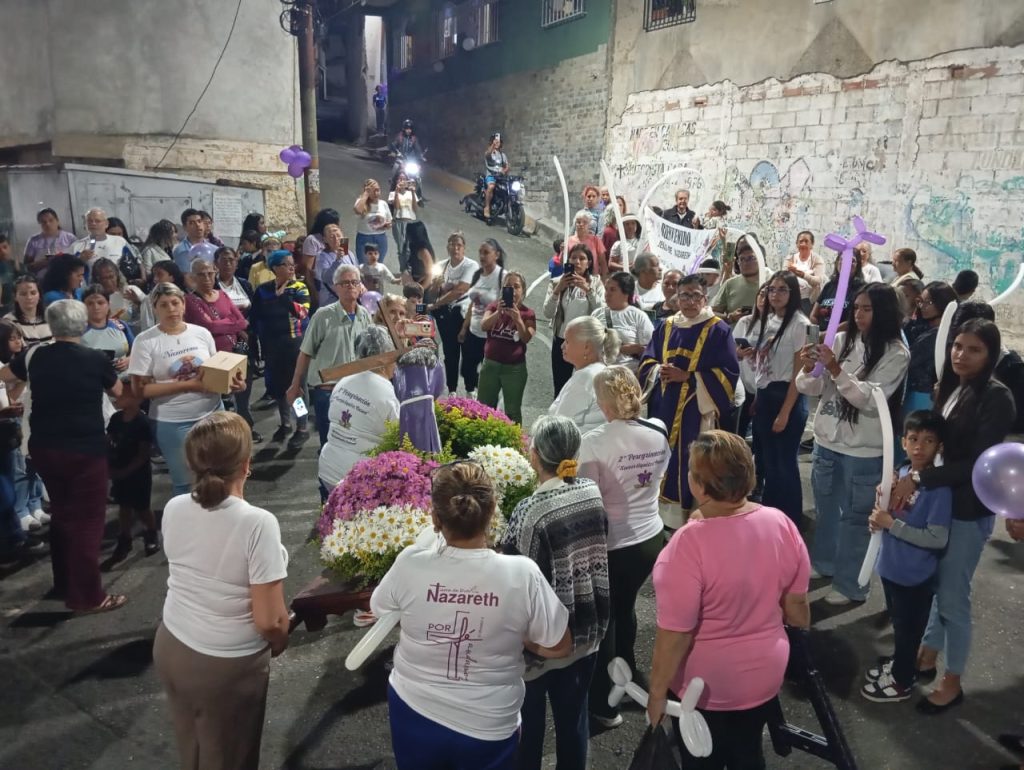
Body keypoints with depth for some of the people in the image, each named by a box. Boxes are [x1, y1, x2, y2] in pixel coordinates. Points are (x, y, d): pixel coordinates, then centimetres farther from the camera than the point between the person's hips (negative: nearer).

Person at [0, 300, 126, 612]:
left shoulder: (34, 355, -1)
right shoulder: (96, 359, -12)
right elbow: (118, 392, 6)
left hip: (43, 448, 5)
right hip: (85, 450, -5)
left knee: (61, 513, 22)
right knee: (87, 519, 3)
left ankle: (64, 584, 34)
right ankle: (86, 596, 7)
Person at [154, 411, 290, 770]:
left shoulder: (173, 510, -9)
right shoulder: (257, 523, -27)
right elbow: (269, 621, -23)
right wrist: (280, 642, -1)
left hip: (170, 648, 6)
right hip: (226, 665, -5)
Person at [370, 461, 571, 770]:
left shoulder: (410, 564, -21)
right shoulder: (522, 574, -24)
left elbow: (379, 613, 0)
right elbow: (559, 647, -11)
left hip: (414, 714, 1)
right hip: (488, 727, -1)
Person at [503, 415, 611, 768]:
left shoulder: (530, 511, -26)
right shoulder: (593, 492, -7)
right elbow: (597, 554, 5)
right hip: (586, 629, 5)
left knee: (529, 719, 17)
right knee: (573, 715, 22)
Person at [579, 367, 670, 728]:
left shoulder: (596, 441, -24)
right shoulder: (659, 431, -6)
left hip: (612, 545, -6)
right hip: (651, 538, 6)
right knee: (625, 607, 28)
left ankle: (603, 702, 28)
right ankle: (627, 676, 47)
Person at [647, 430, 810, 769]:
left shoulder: (690, 543, -31)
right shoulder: (781, 524, -14)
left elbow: (675, 634, -26)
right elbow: (796, 604, -1)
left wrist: (657, 693, -12)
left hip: (704, 684, -4)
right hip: (764, 672, 5)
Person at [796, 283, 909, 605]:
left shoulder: (896, 354, -12)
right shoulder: (841, 340, 0)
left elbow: (871, 400, -21)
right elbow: (813, 389, -1)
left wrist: (836, 370, -30)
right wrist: (808, 369, -23)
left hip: (863, 449, -5)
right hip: (826, 440, 5)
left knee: (855, 517, 7)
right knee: (826, 507, 22)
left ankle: (851, 584, 22)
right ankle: (823, 563, 42)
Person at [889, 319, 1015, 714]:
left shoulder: (996, 399, -15)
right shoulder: (950, 387, 3)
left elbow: (977, 463, -19)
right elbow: (934, 442, 6)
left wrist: (917, 479, -20)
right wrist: (908, 476, -8)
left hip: (968, 509, -5)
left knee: (952, 596, 6)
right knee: (932, 584, 16)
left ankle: (952, 682, 24)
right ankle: (926, 656, 35)